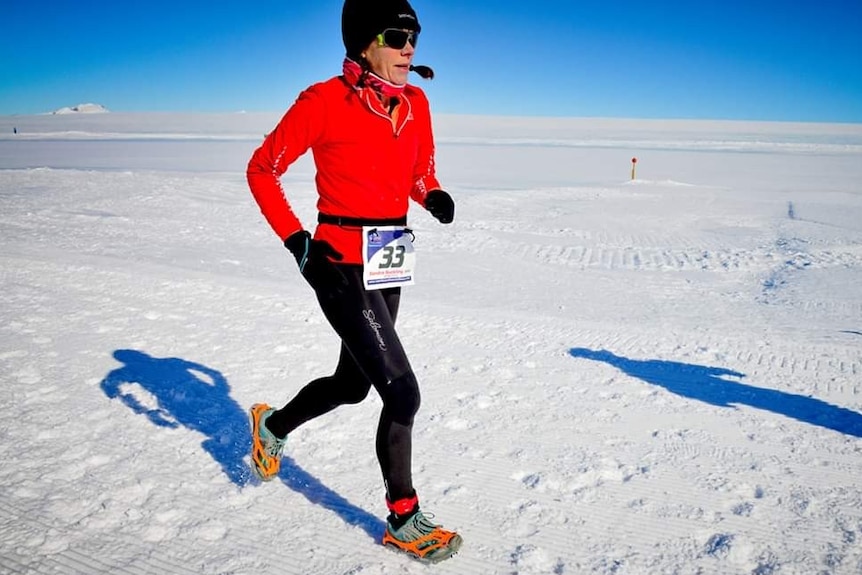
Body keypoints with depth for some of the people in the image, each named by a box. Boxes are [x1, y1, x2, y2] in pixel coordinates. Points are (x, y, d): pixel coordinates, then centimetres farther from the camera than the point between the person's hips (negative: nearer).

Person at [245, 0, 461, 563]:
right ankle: (404, 520, 15)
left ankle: (274, 425, 50)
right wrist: (295, 238, -15)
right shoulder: (324, 101, -13)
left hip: (389, 266, 7)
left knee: (353, 383, 21)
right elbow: (262, 170, -5)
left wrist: (435, 197, -6)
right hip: (343, 267, -7)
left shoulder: (416, 102, 5)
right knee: (402, 392, -8)